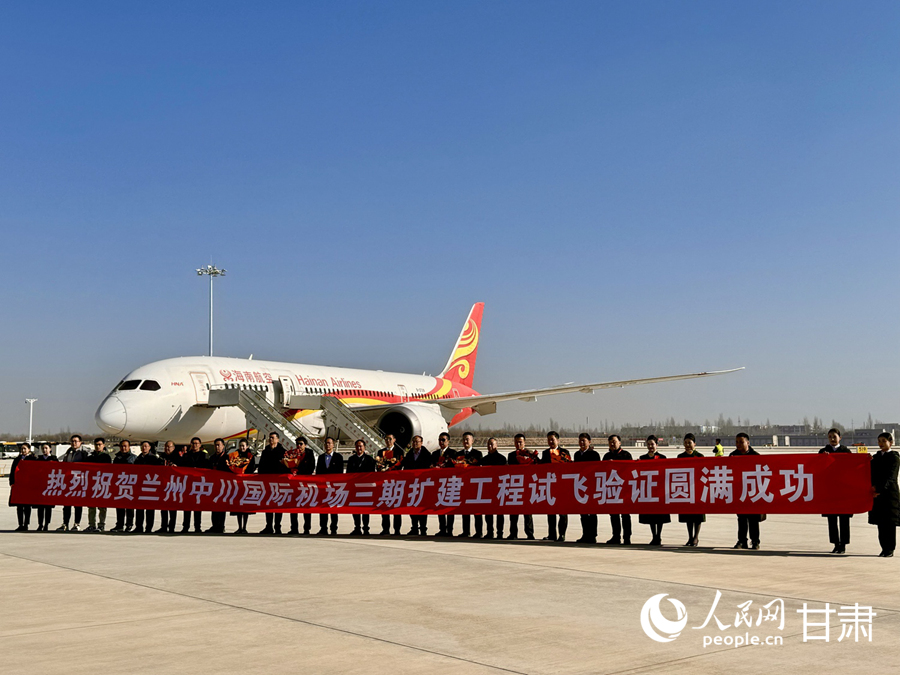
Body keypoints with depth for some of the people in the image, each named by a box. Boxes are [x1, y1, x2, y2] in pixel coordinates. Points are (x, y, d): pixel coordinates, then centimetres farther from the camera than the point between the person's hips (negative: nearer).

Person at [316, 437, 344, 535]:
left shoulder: (338, 457, 4)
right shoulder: (321, 457, 15)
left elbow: (340, 472, -1)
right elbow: (318, 471, 13)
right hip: (322, 485, 3)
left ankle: (334, 529, 1)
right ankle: (323, 528, 4)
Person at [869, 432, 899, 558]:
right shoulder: (875, 457, 15)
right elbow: (872, 474, 13)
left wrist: (880, 490, -22)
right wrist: (873, 487, -8)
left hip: (889, 494, -6)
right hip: (877, 495, 6)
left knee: (889, 522, -3)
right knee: (880, 522, 6)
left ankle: (890, 549, 3)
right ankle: (884, 548, 12)